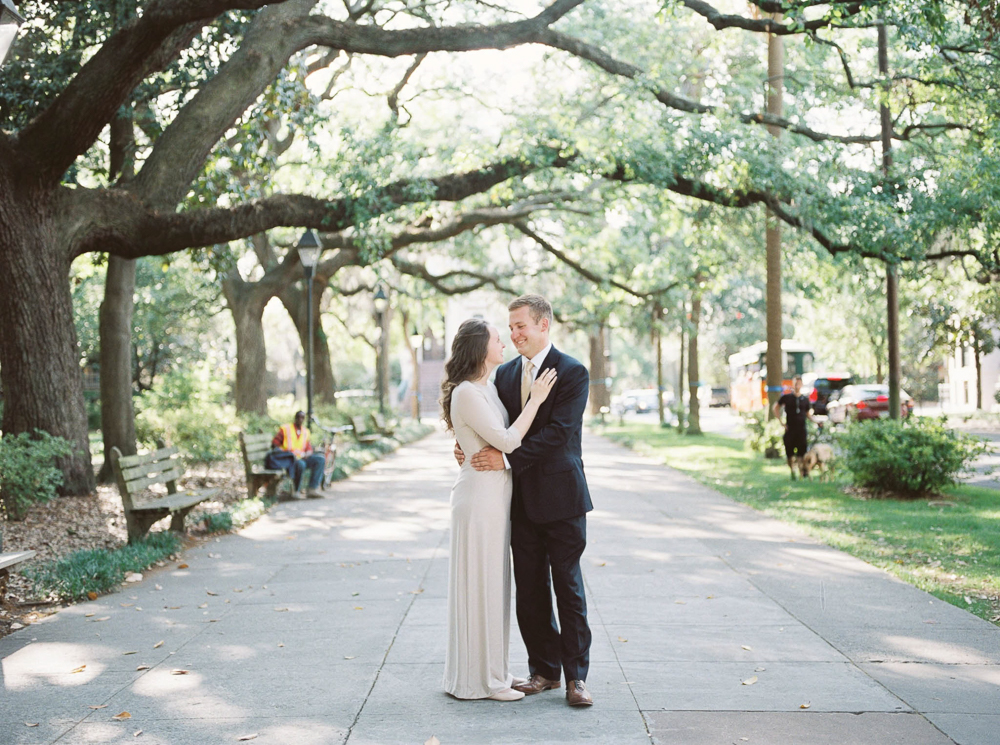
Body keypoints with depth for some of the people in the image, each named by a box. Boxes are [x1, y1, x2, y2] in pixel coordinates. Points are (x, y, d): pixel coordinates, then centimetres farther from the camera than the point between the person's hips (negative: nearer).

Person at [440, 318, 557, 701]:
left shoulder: (489, 388, 13)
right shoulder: (467, 393, -17)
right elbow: (507, 441, -19)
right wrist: (535, 400, -14)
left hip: (496, 495, 10)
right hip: (479, 495, -10)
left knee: (493, 583, 15)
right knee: (480, 584, -2)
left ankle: (491, 670, 25)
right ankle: (479, 679, 7)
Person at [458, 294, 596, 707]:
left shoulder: (572, 373, -9)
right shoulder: (505, 374, 11)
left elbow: (558, 433, -19)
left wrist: (507, 458, -23)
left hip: (561, 496, -6)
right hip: (522, 499, 6)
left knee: (568, 587, 1)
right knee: (529, 591, 10)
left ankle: (576, 675, 9)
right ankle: (544, 670, 21)